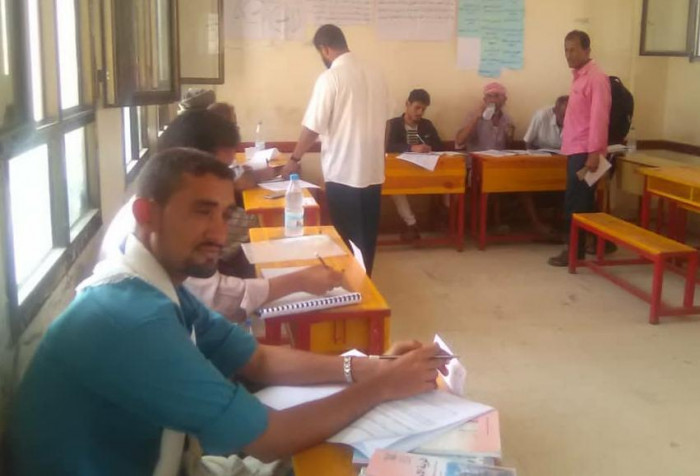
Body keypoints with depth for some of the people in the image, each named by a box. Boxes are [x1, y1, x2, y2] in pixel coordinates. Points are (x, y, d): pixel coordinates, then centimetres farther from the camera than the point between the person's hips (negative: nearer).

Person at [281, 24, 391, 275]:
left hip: (343, 173, -6)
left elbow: (313, 127, -11)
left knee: (348, 238, 6)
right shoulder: (375, 75, 5)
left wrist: (294, 158, 2)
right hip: (373, 171, 6)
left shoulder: (330, 78, -13)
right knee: (367, 235, 16)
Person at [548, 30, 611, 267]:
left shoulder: (596, 78, -13)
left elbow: (599, 117, -19)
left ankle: (576, 250, 2)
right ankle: (585, 245, 21)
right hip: (576, 150, 9)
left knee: (575, 203, -6)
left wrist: (594, 153, -23)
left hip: (585, 151, -9)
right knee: (580, 201, 13)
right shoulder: (579, 76, 16)